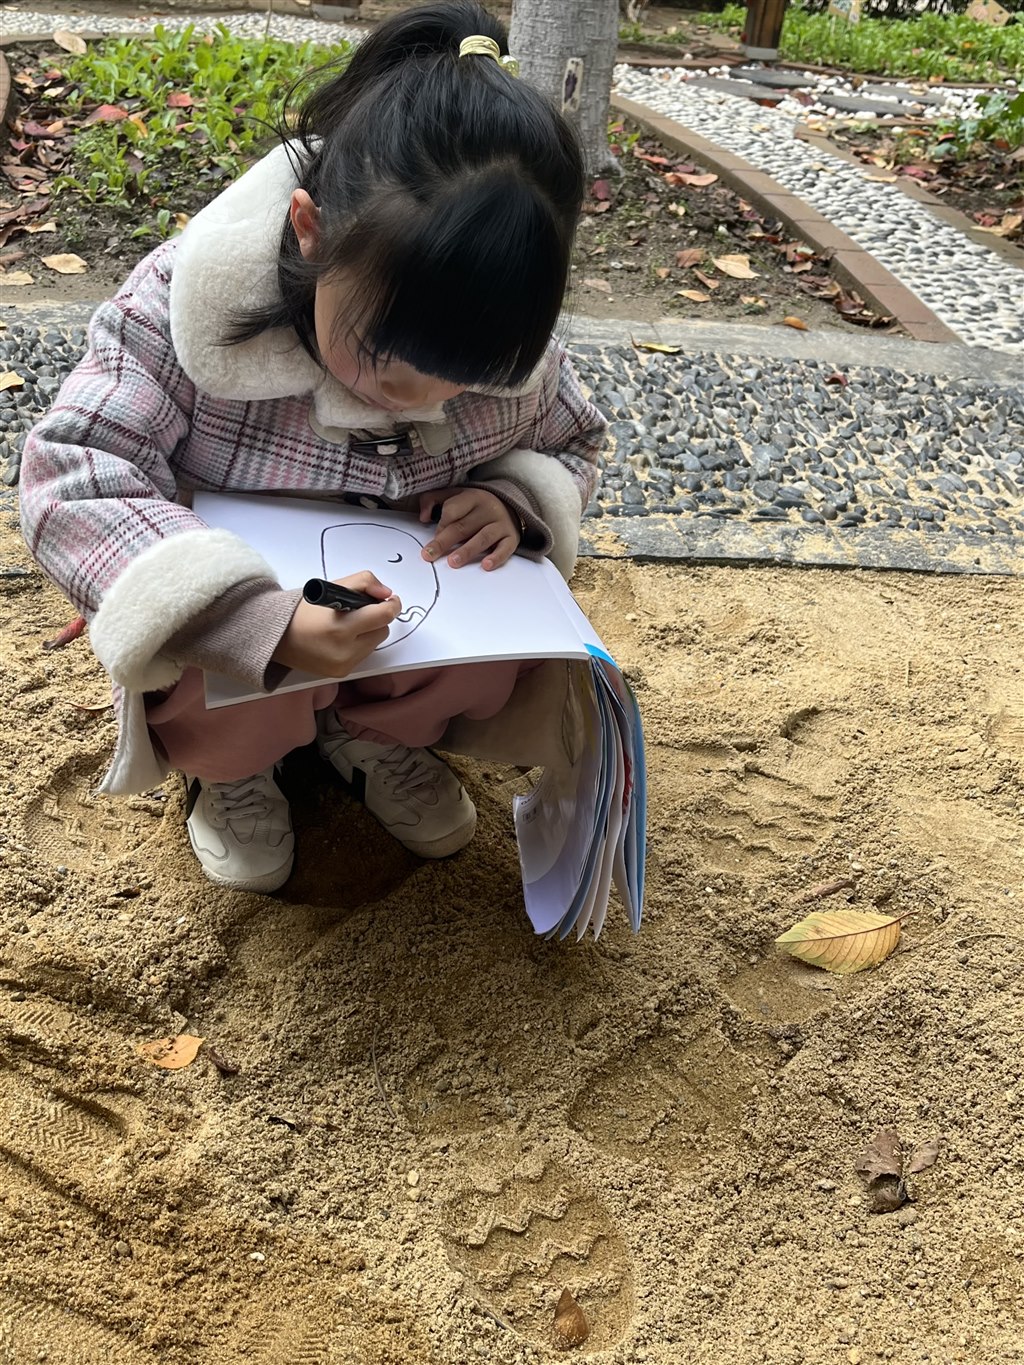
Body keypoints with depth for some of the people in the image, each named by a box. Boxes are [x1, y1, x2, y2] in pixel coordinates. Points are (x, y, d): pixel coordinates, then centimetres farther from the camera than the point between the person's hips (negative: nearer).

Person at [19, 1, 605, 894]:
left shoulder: (511, 347, -17)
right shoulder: (192, 302, -29)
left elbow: (570, 448, 2)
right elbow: (73, 482, -33)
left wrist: (515, 500, -25)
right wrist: (263, 623, -49)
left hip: (413, 616, 3)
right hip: (228, 629, -3)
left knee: (500, 670, -22)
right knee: (225, 724, -32)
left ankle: (367, 731, 11)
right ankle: (236, 767, 7)